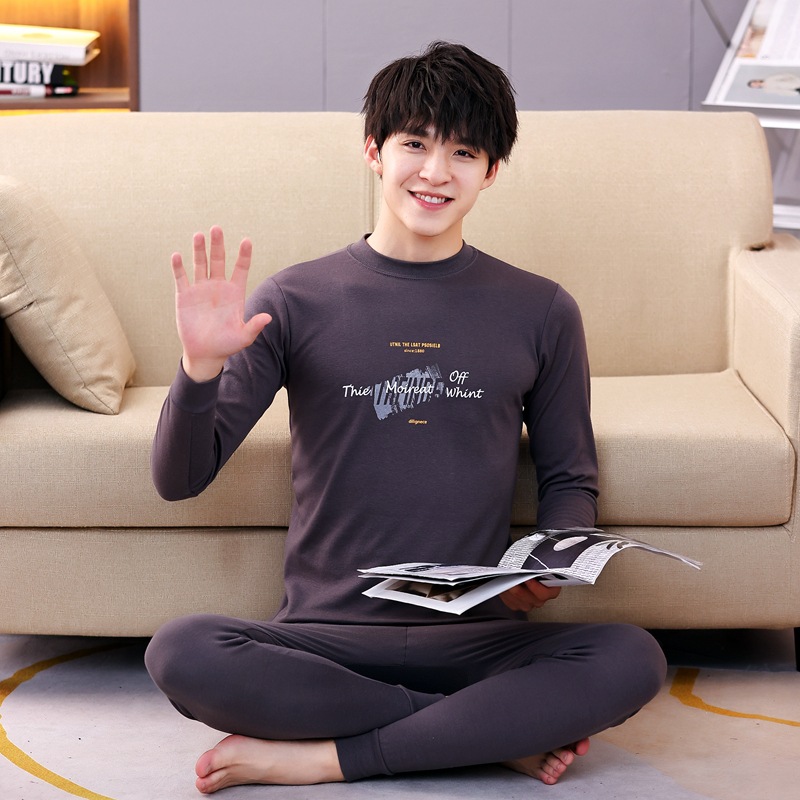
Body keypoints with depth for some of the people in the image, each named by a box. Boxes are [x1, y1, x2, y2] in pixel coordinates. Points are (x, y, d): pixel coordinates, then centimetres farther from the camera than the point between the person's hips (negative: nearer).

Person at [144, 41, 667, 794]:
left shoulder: (541, 312, 7)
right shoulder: (296, 300, 2)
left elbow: (569, 478, 14)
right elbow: (180, 478, 0)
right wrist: (201, 369, -19)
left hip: (477, 637, 1)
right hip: (325, 638, 0)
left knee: (631, 660, -27)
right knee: (180, 652, -30)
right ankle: (500, 733, -17)